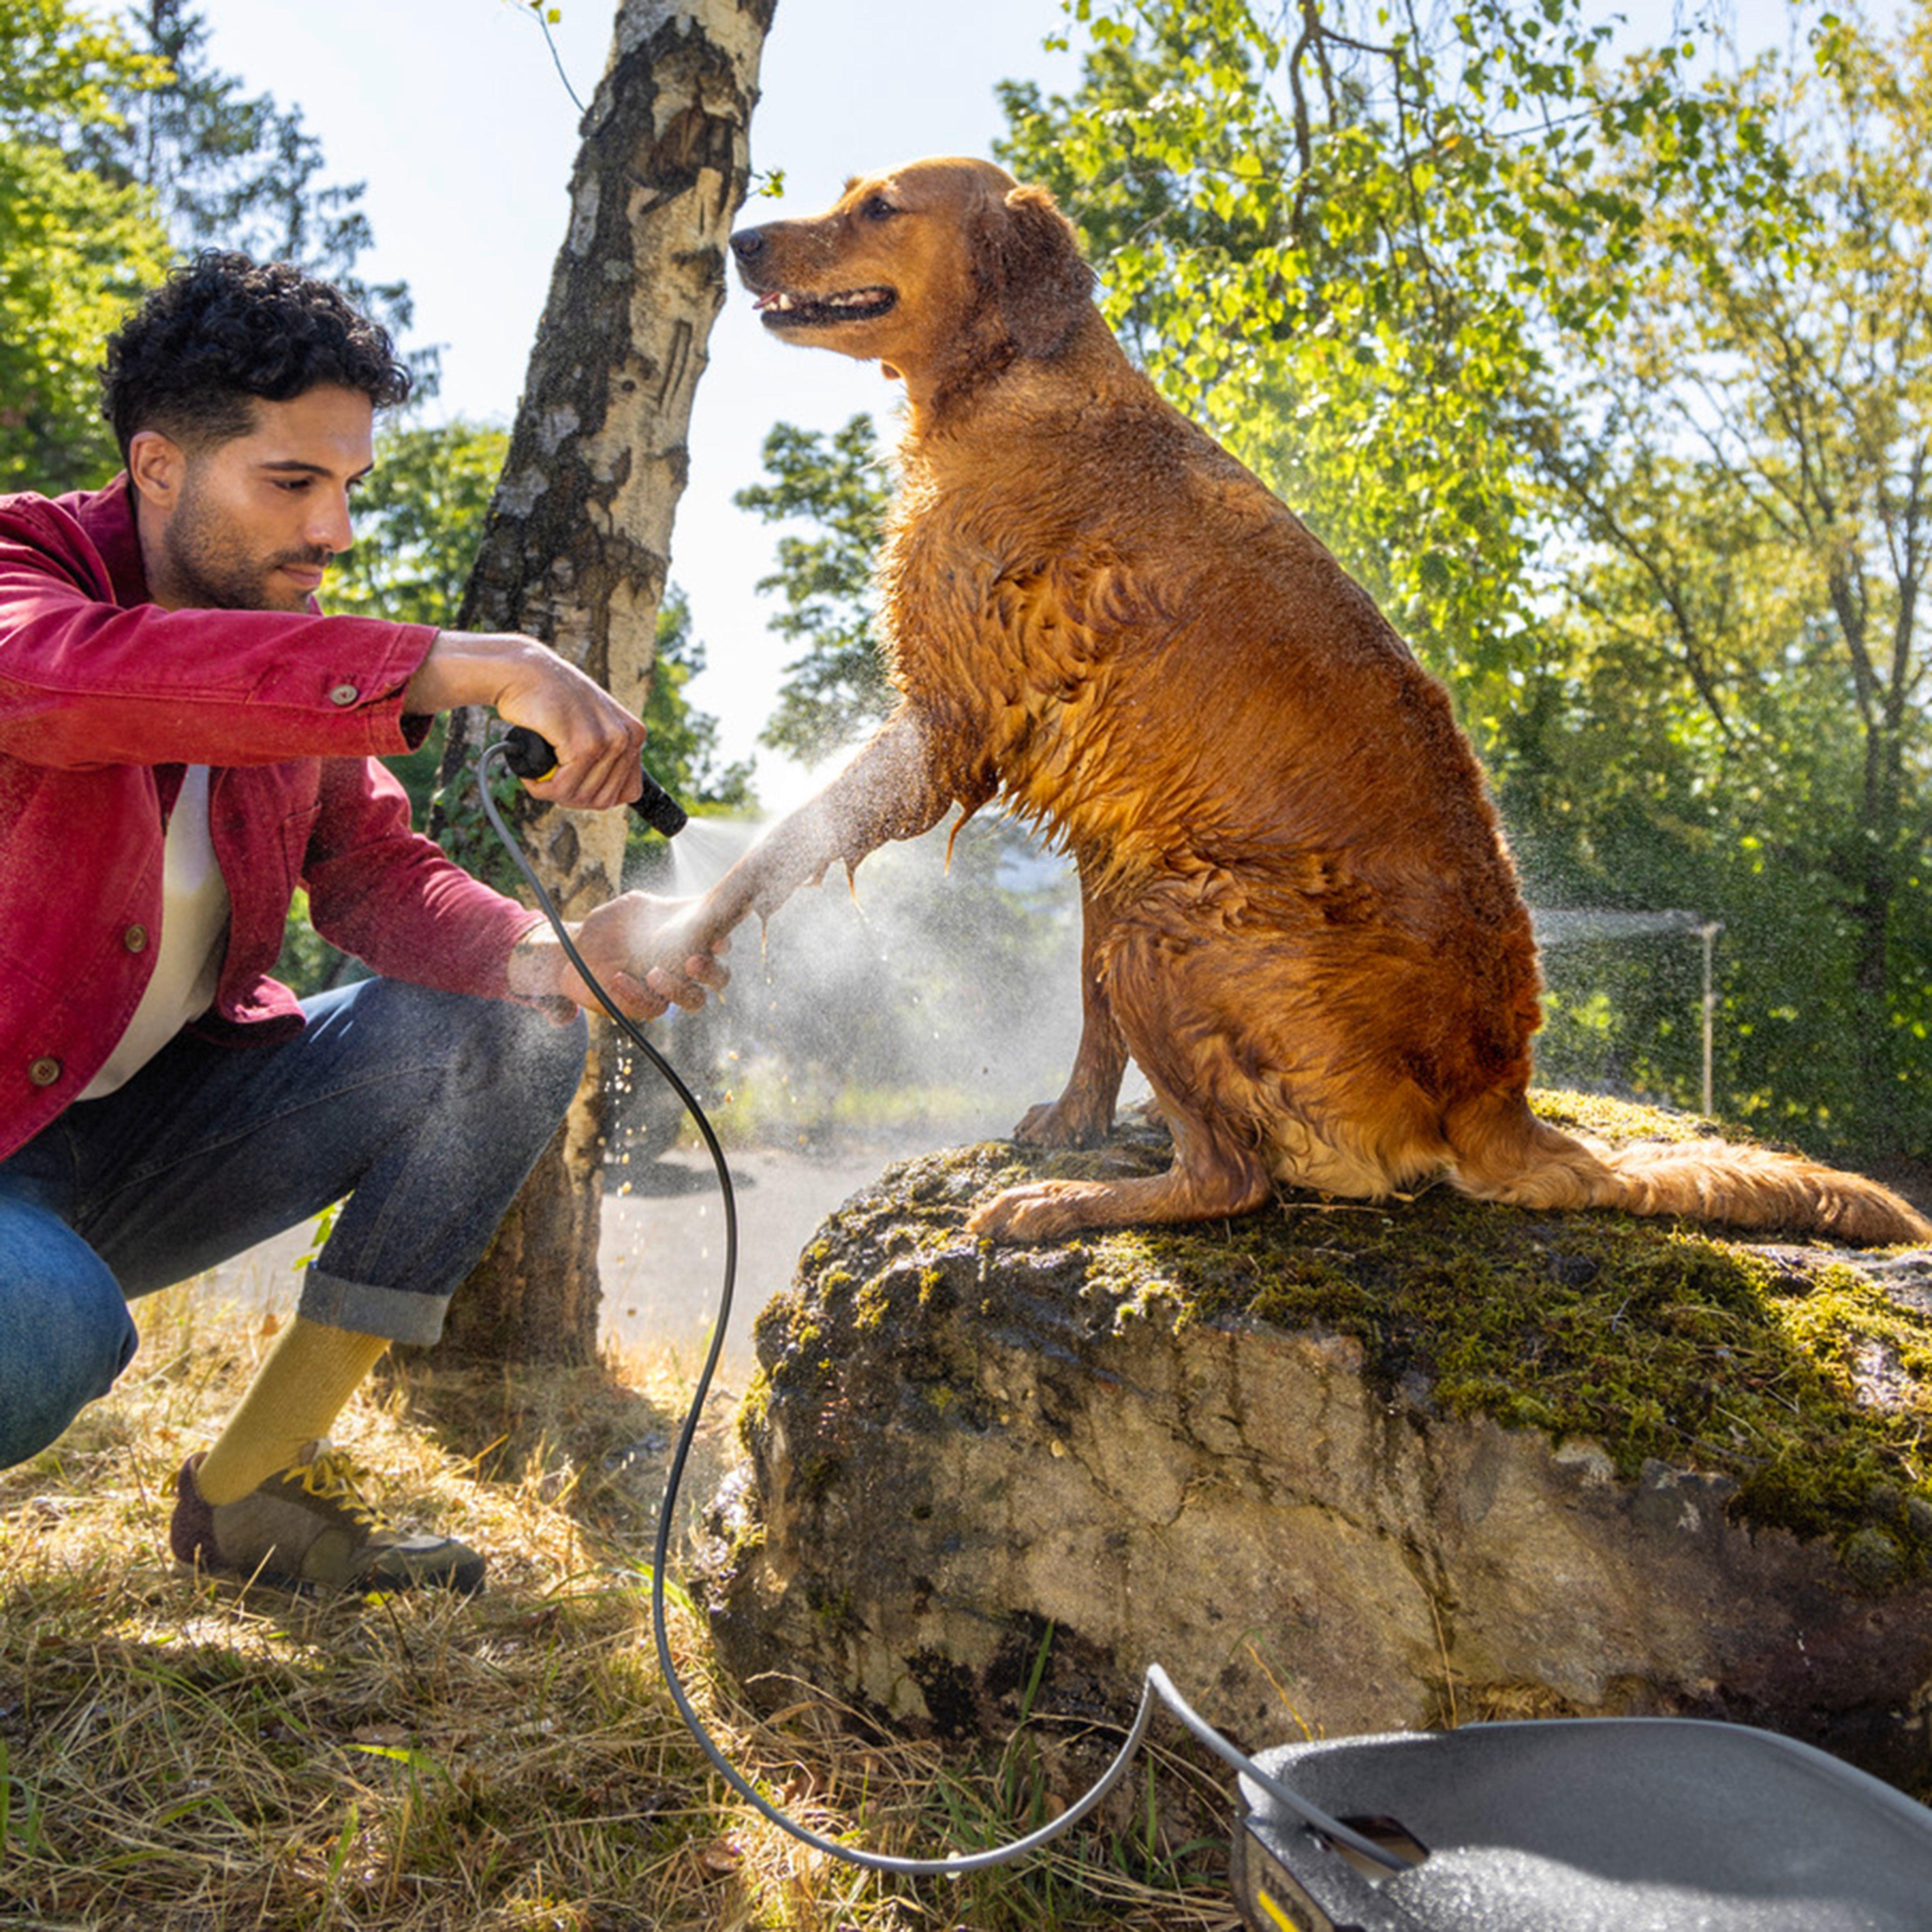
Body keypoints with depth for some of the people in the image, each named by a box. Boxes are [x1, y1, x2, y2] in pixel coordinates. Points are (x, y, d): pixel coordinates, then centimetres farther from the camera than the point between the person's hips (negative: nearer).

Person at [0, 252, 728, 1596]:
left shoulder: (301, 650, 4)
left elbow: (379, 874, -3)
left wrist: (558, 959, -25)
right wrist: (464, 669, -45)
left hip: (155, 1129, 7)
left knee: (511, 1036, -6)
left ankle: (253, 1485, 0)